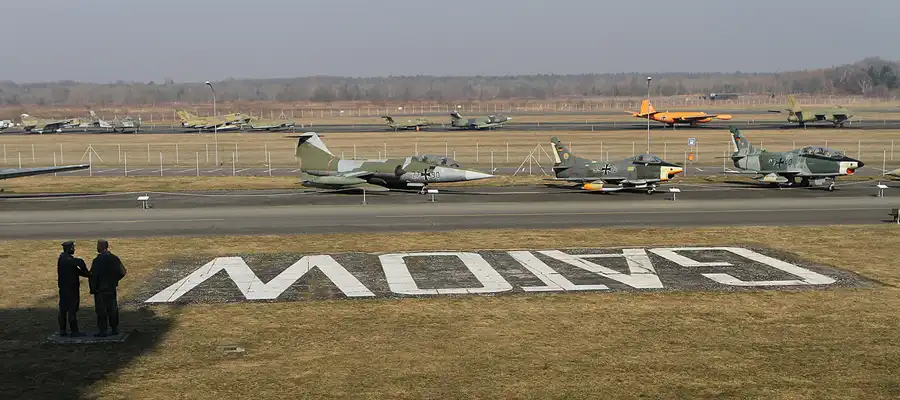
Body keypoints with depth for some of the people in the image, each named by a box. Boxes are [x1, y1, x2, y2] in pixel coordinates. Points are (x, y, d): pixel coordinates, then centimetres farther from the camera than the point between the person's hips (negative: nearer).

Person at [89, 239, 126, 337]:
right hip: (112, 288, 6)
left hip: (100, 289, -6)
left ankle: (103, 331, 2)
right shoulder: (114, 258, 2)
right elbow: (122, 272, 6)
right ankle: (115, 329, 18)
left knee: (101, 310, 0)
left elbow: (93, 276, -15)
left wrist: (92, 289, -7)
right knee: (113, 309, 13)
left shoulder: (97, 260, -15)